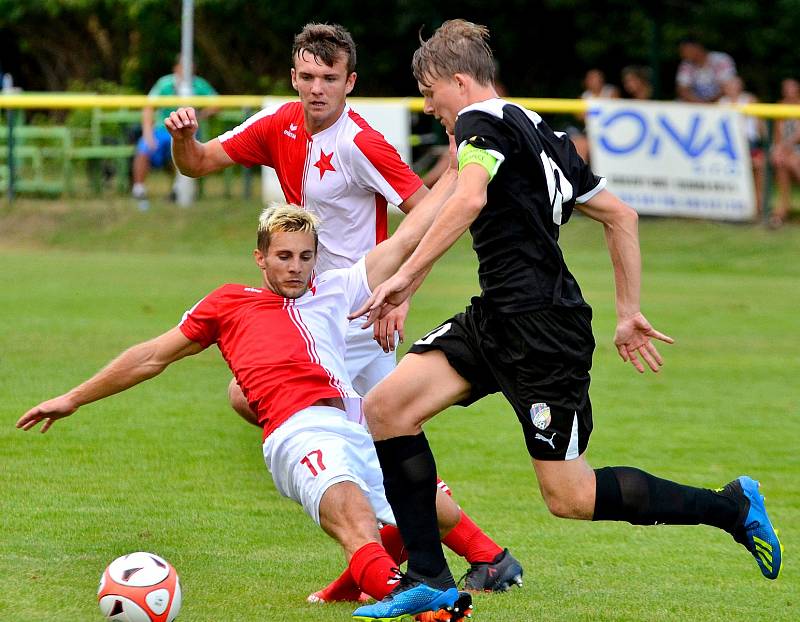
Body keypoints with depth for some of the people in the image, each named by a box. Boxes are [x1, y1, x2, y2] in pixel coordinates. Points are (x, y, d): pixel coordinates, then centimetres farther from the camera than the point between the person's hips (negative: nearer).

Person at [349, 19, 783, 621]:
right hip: (496, 319, 10)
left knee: (570, 497, -6)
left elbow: (470, 199, -28)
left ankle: (730, 506, 5)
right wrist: (629, 312, 26)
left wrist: (407, 276, -27)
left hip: (542, 329, -10)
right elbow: (621, 215, 23)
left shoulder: (481, 122, -7)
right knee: (385, 407, 2)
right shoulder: (539, 133, 20)